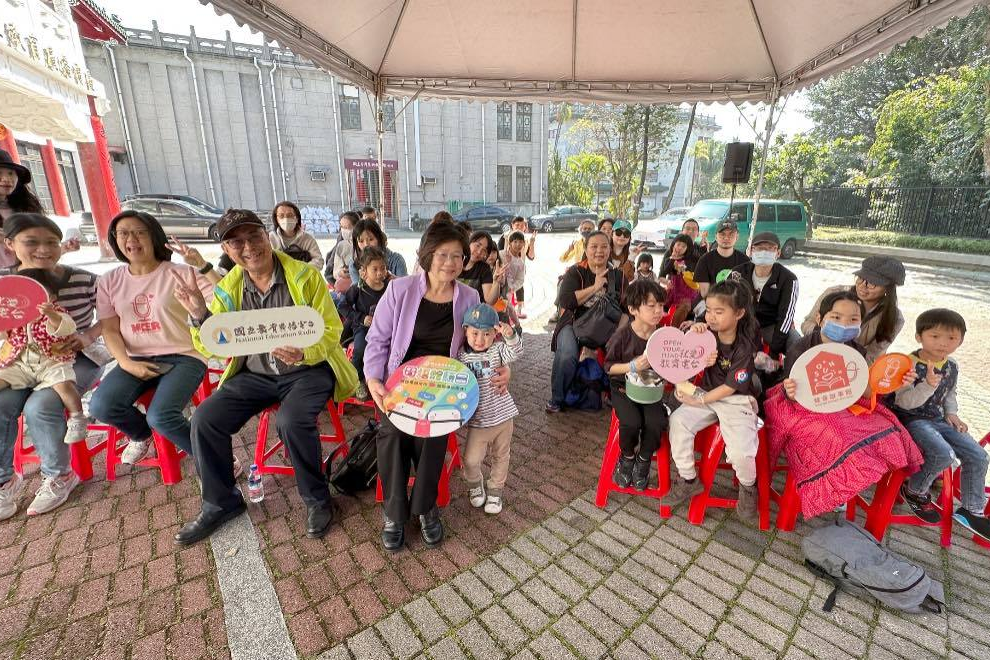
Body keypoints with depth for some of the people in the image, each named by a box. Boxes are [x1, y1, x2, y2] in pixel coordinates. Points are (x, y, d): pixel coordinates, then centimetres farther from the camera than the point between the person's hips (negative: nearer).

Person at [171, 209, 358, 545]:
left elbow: (331, 331, -10)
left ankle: (316, 499, -4)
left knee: (291, 420, -30)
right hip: (255, 375, 5)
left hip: (307, 370, -5)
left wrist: (303, 353, -31)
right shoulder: (228, 288, 4)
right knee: (204, 419, -10)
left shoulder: (305, 276, -9)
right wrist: (198, 313, -16)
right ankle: (221, 502, 15)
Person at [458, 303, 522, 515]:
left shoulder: (497, 350, -6)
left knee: (500, 457, 17)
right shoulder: (461, 356, -6)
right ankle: (474, 485, 35)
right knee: (471, 460, 1)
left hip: (503, 416, 1)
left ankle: (495, 490, 42)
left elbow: (515, 352, -23)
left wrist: (510, 336, -41)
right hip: (477, 420, -1)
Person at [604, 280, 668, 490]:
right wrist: (632, 366, -20)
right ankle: (627, 457, 8)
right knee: (631, 422, -27)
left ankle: (643, 460, 9)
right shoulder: (622, 336, -13)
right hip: (624, 388, -2)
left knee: (657, 422, -23)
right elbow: (609, 366, -5)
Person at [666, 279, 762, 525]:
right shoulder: (708, 334, -6)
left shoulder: (745, 346, -17)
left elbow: (730, 387, -15)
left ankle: (748, 488, 15)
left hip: (738, 401, -4)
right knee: (678, 421, -20)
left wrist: (699, 399, -14)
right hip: (707, 394, 4)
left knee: (741, 452, -23)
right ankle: (688, 480, 0)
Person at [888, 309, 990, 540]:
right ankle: (914, 490, 0)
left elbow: (950, 394, 23)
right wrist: (928, 386, -38)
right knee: (943, 454, -27)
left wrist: (952, 414, 7)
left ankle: (971, 510, 14)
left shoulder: (952, 366, 6)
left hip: (939, 419, 8)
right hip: (912, 419, -8)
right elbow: (904, 401, -24)